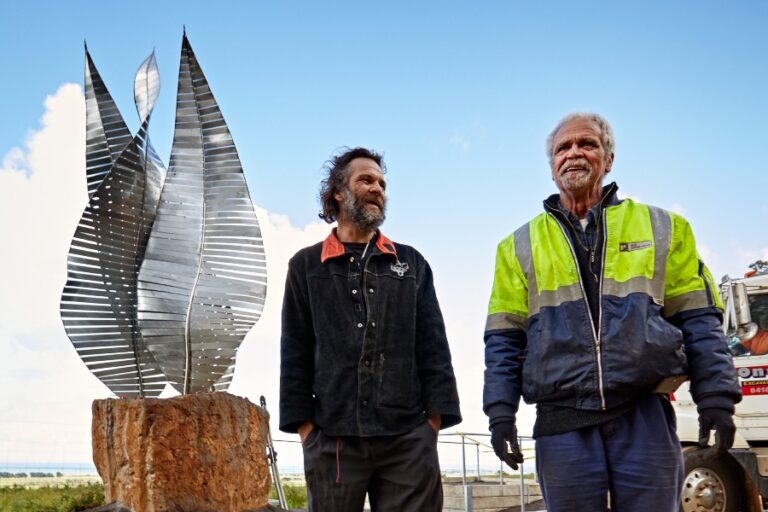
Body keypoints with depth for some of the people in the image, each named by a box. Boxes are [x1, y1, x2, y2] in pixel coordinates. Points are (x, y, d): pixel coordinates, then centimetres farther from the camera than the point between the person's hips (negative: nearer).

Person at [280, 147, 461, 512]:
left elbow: (433, 348, 9)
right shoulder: (306, 266, 12)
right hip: (332, 440, -1)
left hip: (409, 440, 1)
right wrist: (304, 427, -2)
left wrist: (434, 420, -1)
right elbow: (295, 354, 7)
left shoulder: (411, 263, 15)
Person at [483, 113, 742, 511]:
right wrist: (501, 413, 0)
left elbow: (698, 320, 8)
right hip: (561, 422, 1)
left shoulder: (662, 228, 11)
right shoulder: (519, 246, 12)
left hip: (645, 417, 0)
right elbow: (504, 338, 9)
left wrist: (716, 399, -1)